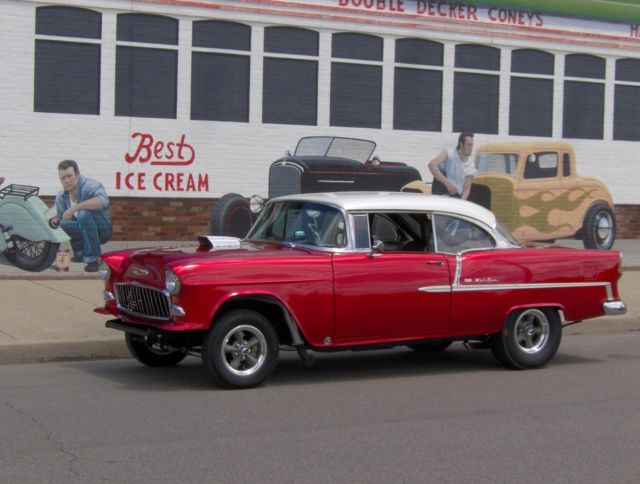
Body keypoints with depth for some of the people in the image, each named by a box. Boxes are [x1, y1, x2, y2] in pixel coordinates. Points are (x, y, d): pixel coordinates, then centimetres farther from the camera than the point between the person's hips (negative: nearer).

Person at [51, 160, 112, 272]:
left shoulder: (91, 185, -21)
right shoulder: (61, 196, 0)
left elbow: (103, 201, -42)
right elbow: (60, 215, 12)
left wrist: (74, 208, -45)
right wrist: (56, 221, -14)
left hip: (102, 231, -7)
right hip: (83, 230, 7)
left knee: (85, 213, -32)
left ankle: (92, 259, -23)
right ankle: (81, 252, 11)